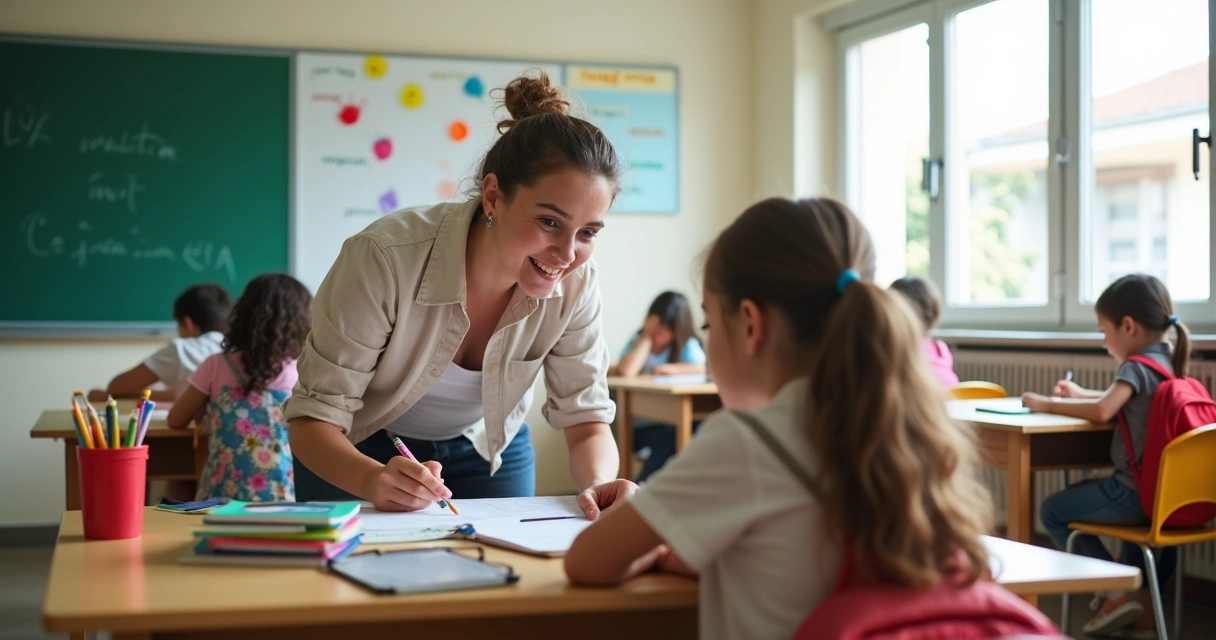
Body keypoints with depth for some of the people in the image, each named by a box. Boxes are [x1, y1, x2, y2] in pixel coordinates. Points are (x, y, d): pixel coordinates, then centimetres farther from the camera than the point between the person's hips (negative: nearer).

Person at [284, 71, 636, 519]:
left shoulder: (575, 285, -23)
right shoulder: (386, 259, -34)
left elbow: (587, 420, -15)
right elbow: (313, 419, -29)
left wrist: (598, 485, -36)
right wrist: (375, 480, -49)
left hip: (488, 453, 3)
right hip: (360, 452, -2)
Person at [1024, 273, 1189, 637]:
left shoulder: (1137, 366, -17)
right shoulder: (1168, 363, 11)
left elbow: (1102, 412, -30)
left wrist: (1047, 404, -18)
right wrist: (1081, 394, 17)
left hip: (1134, 493, -9)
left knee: (1053, 511, 2)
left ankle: (1117, 592, 1)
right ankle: (1141, 595, 31)